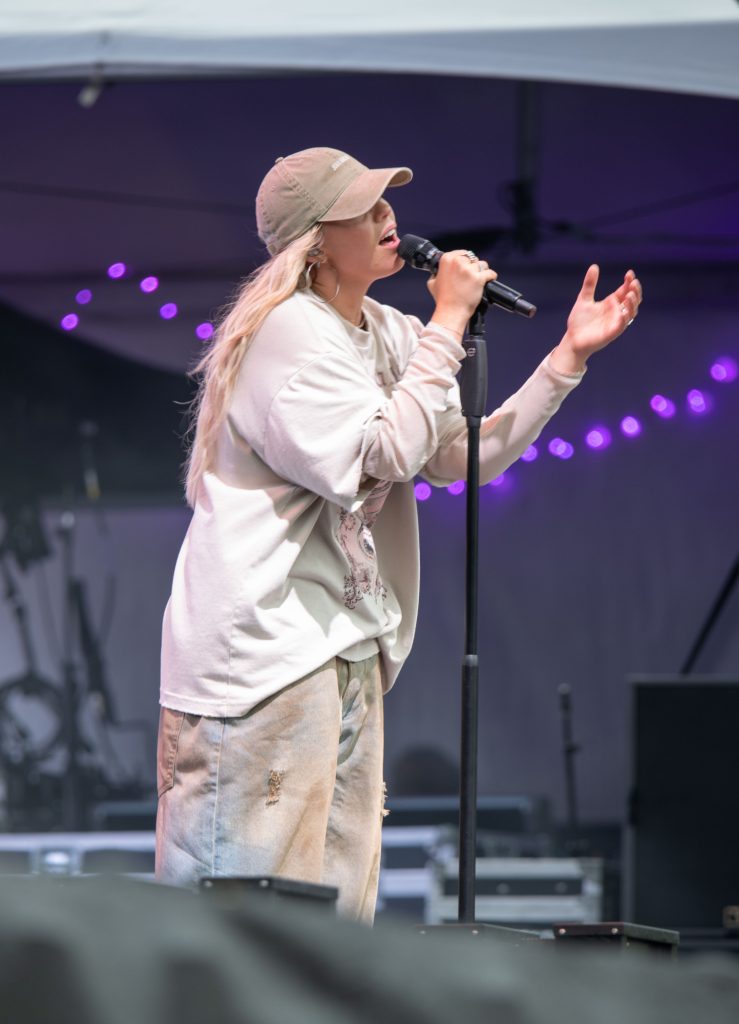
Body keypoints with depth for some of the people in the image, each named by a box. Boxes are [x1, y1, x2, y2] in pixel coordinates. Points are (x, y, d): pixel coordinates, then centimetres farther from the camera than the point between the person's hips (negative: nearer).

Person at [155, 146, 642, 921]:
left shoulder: (389, 336, 14)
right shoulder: (287, 331, -13)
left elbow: (468, 457, 12)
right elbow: (379, 459, -20)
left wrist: (569, 356, 6)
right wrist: (447, 327, -15)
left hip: (348, 650, 9)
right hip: (260, 646, -9)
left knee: (337, 910, 10)